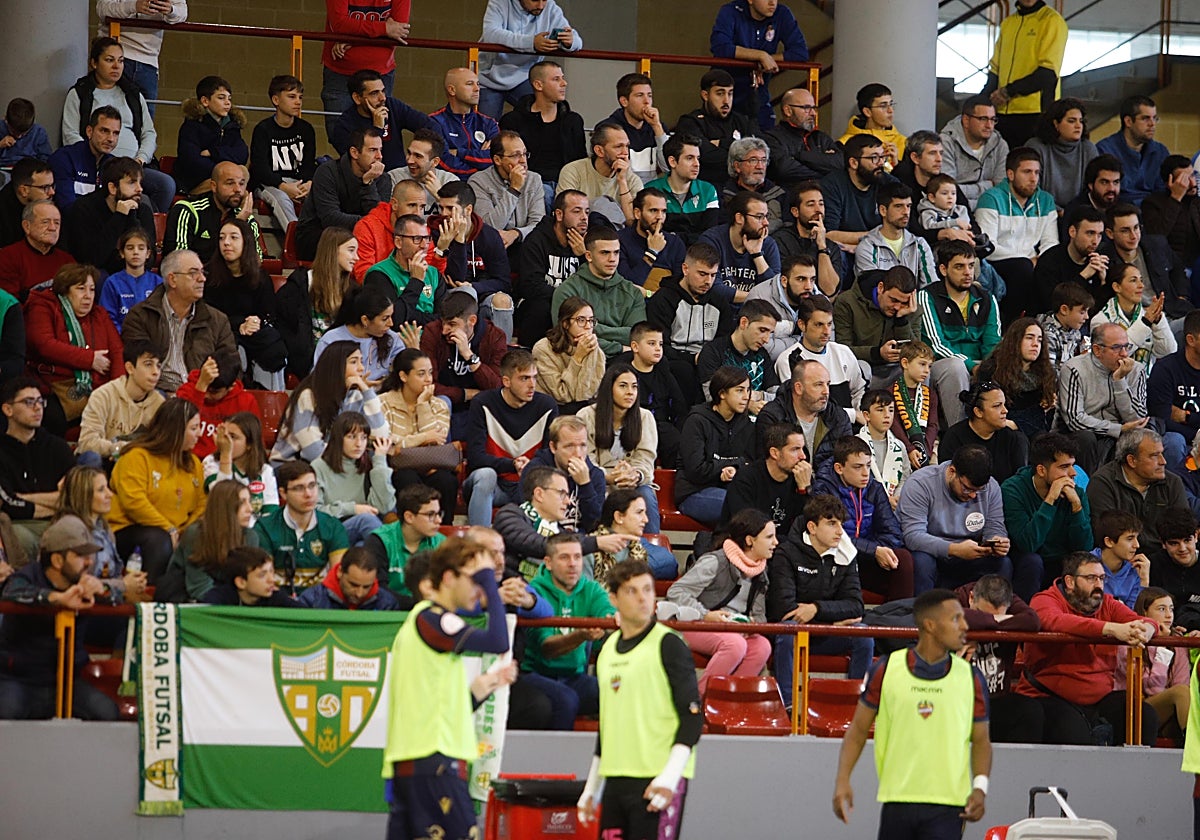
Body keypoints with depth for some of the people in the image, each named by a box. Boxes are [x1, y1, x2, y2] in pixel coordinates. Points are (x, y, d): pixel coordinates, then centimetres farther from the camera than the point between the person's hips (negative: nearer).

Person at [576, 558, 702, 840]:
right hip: (615, 778, 7)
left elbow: (693, 716, -9)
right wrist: (591, 788, 24)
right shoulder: (607, 650, 15)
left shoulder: (668, 645, -5)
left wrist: (669, 777, -18)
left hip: (658, 778, -7)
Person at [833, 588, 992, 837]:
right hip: (897, 800, 1)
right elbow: (858, 729, 8)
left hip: (947, 807, -1)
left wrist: (980, 787, -6)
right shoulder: (886, 669, 1)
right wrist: (842, 780, -4)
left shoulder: (970, 677, 4)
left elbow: (981, 740, 11)